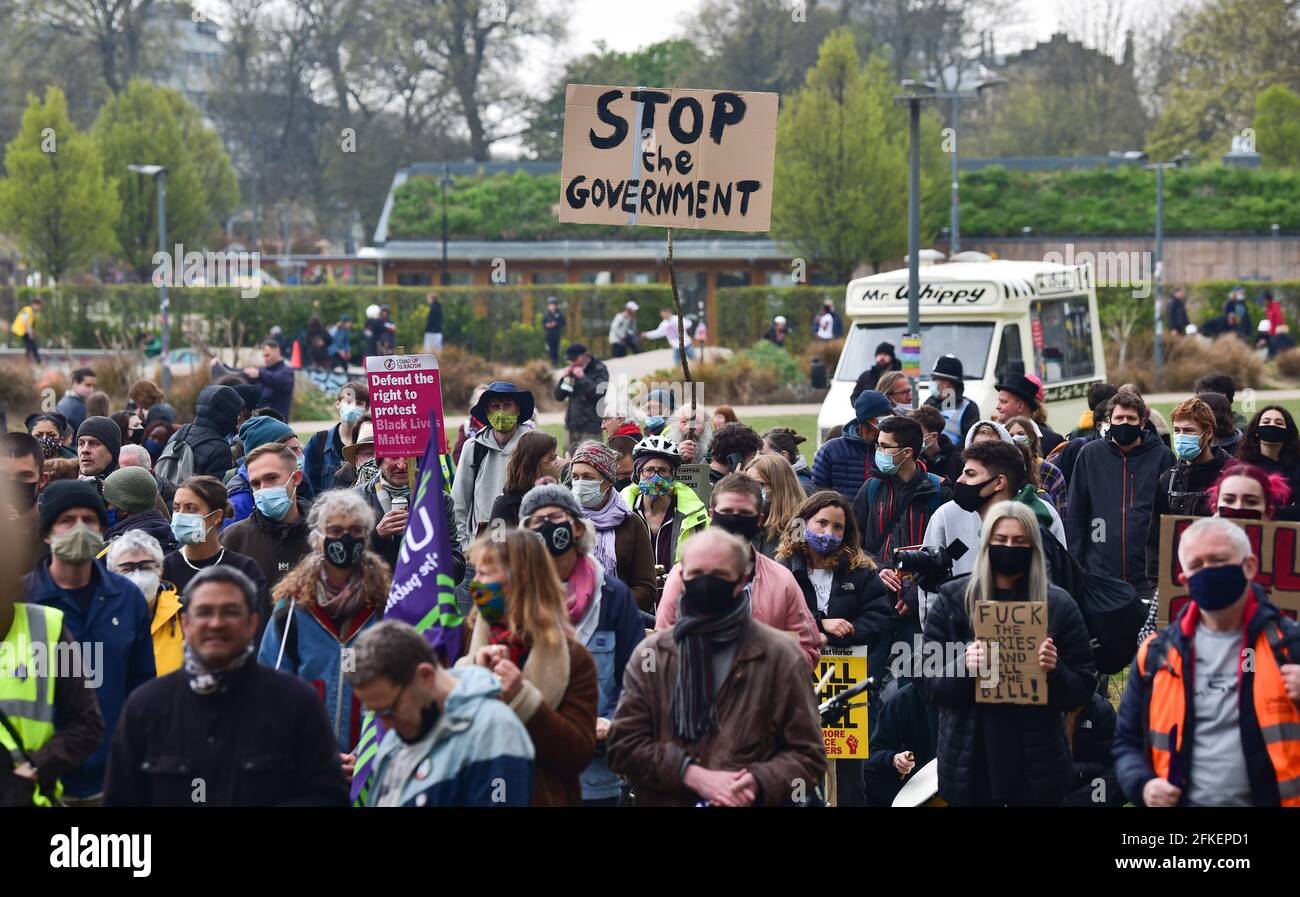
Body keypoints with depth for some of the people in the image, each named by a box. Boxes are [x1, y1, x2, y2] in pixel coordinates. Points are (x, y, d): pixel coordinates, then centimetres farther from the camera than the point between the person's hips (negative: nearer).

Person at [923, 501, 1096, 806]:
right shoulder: (953, 600, 3)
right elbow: (931, 682, 2)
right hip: (971, 762, 0)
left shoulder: (1058, 604, 3)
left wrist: (1054, 671, -17)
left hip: (1037, 764, 0)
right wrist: (963, 668, -19)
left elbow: (1084, 687, 4)